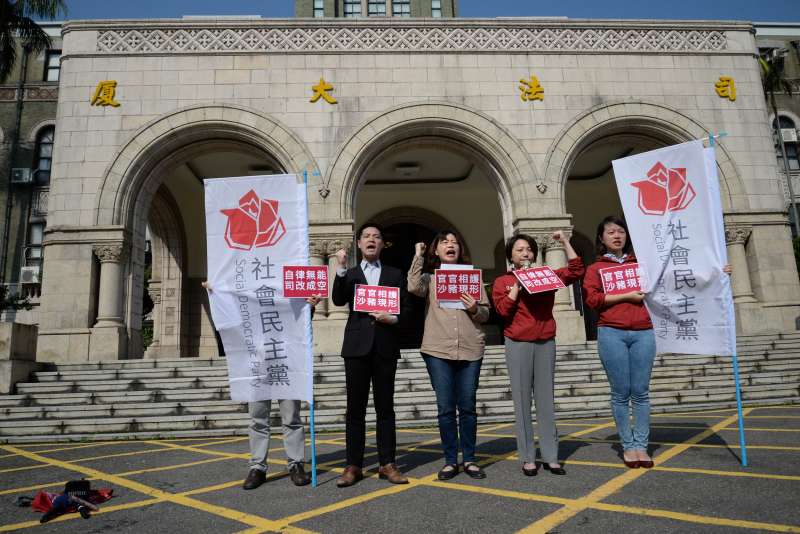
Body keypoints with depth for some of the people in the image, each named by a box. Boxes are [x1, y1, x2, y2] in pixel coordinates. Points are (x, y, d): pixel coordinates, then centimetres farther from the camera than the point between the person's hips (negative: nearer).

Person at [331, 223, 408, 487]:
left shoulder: (395, 274, 13)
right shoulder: (349, 274, 13)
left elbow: (405, 309, 11)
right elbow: (338, 300, -6)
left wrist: (393, 319, -9)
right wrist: (341, 268, -14)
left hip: (385, 346, 0)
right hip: (357, 346, 0)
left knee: (385, 407, 4)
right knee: (355, 408, 2)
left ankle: (387, 464, 11)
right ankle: (353, 466, 9)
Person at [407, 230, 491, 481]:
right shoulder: (429, 278, 9)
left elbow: (485, 313, 13)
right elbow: (414, 288, -15)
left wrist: (475, 309, -10)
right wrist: (418, 255, -5)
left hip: (470, 349, 1)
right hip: (438, 350, -1)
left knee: (467, 407, 5)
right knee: (445, 408, 2)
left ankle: (469, 459, 18)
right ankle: (450, 460, 14)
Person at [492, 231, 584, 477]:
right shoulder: (502, 281, 6)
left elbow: (576, 272, 5)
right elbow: (503, 310, -8)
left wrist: (565, 242, 4)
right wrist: (518, 283, -7)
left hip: (546, 343, 2)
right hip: (518, 345, -2)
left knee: (546, 400, 3)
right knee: (522, 401, -2)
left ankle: (550, 456, 8)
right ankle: (528, 458, 4)